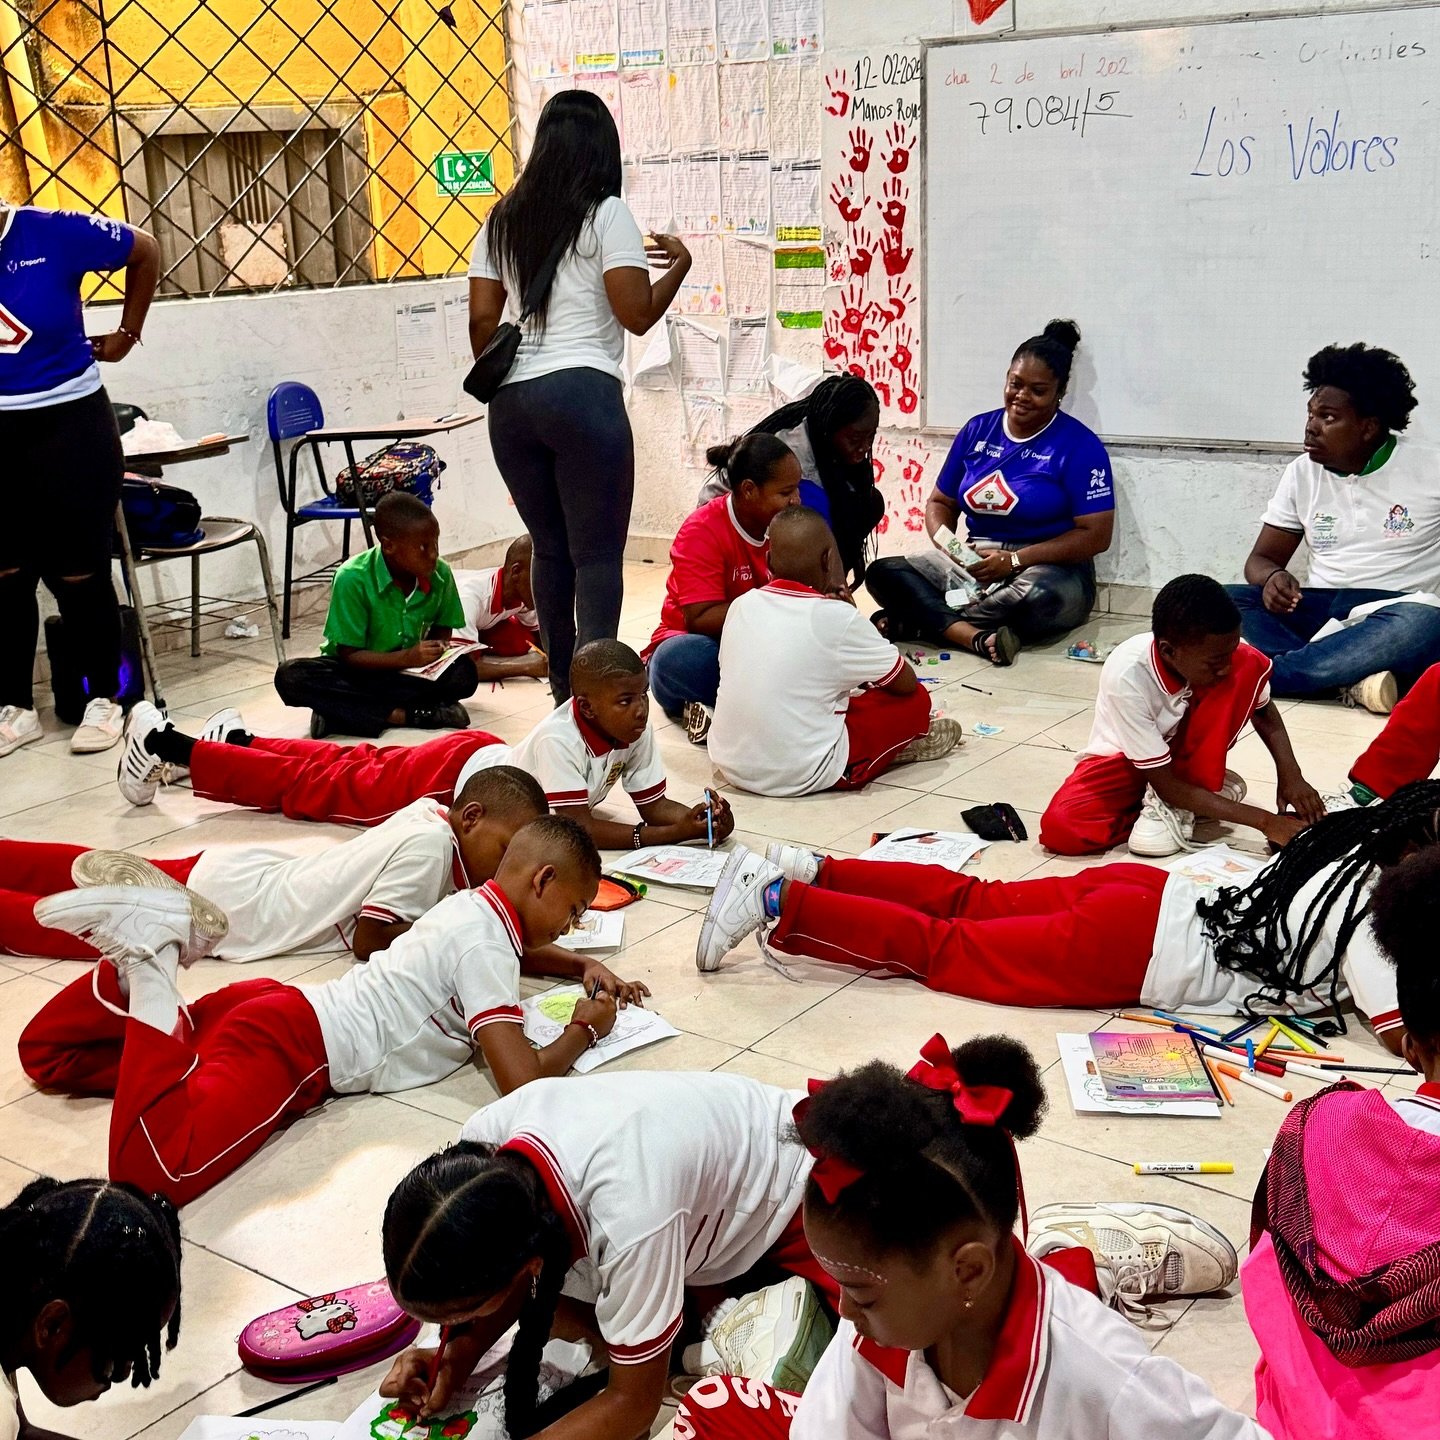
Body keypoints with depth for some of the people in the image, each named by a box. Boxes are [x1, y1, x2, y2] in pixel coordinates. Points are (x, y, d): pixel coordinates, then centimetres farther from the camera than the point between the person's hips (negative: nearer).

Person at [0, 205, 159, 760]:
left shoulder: (51, 234, -10)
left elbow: (146, 252, 3)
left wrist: (127, 334, 7)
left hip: (67, 424, -3)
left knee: (79, 573, 1)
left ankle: (104, 699, 15)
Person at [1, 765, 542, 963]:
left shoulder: (433, 811, -2)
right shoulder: (427, 845, -25)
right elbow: (370, 940, -21)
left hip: (241, 870, 7)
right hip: (218, 906, -7)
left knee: (89, 874, 19)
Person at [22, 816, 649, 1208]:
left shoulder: (474, 903, 19)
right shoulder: (485, 945, -9)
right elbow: (522, 1080, -17)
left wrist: (583, 967, 29)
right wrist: (584, 1029, 2)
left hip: (281, 1005, 9)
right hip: (298, 1048, -9)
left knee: (47, 1057, 20)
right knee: (151, 1174, -33)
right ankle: (150, 967, -21)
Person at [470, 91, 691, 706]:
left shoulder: (503, 219, 13)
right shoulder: (606, 213, -2)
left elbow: (482, 318, 10)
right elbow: (637, 314, -7)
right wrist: (680, 265, 8)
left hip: (511, 402, 6)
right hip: (584, 393, -6)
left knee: (550, 548, 14)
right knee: (599, 554, -3)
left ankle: (564, 688, 21)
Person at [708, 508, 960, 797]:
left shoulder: (742, 605, 1)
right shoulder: (837, 618, -13)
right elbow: (906, 682, -1)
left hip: (730, 764, 6)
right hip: (802, 776, -6)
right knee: (915, 699, 7)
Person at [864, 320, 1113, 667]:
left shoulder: (1079, 445, -4)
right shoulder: (977, 431, 10)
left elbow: (1097, 535, -9)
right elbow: (939, 502, 17)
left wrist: (1014, 560, -18)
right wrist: (945, 545, -7)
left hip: (1049, 567, -4)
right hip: (975, 564, 4)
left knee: (1040, 594, -41)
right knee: (883, 572, -19)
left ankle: (921, 622, -23)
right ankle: (976, 637, -39)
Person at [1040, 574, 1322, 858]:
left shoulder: (1219, 652, -25)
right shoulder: (1127, 677, -35)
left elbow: (1264, 713, -3)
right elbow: (1166, 785, -28)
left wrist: (1289, 773, -21)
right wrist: (1264, 820, -31)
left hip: (1184, 750, 3)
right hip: (1125, 758, -3)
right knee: (1060, 829, -32)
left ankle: (1176, 808, -15)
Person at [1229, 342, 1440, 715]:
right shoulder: (1302, 472, 8)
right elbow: (1262, 557, 10)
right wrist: (1271, 577, -15)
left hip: (1394, 612, -3)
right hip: (1319, 611, 3)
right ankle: (1350, 681, -38)